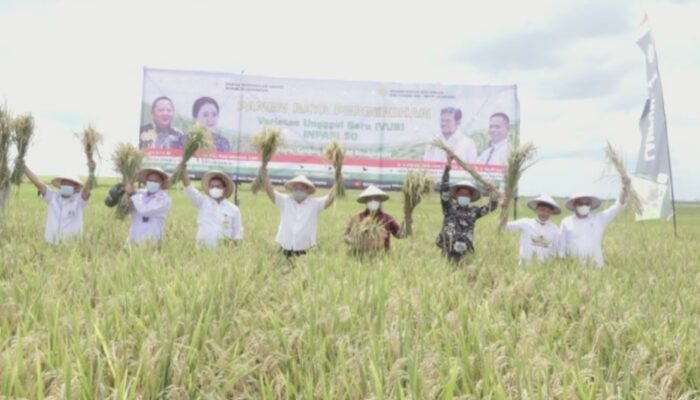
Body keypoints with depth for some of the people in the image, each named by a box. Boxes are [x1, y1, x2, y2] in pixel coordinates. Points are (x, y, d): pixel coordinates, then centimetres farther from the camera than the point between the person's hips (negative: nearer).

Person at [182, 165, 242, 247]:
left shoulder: (233, 209, 8)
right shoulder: (202, 202, 9)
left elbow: (238, 233, 10)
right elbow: (189, 188, -3)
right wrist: (183, 169, -15)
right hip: (202, 248, 0)